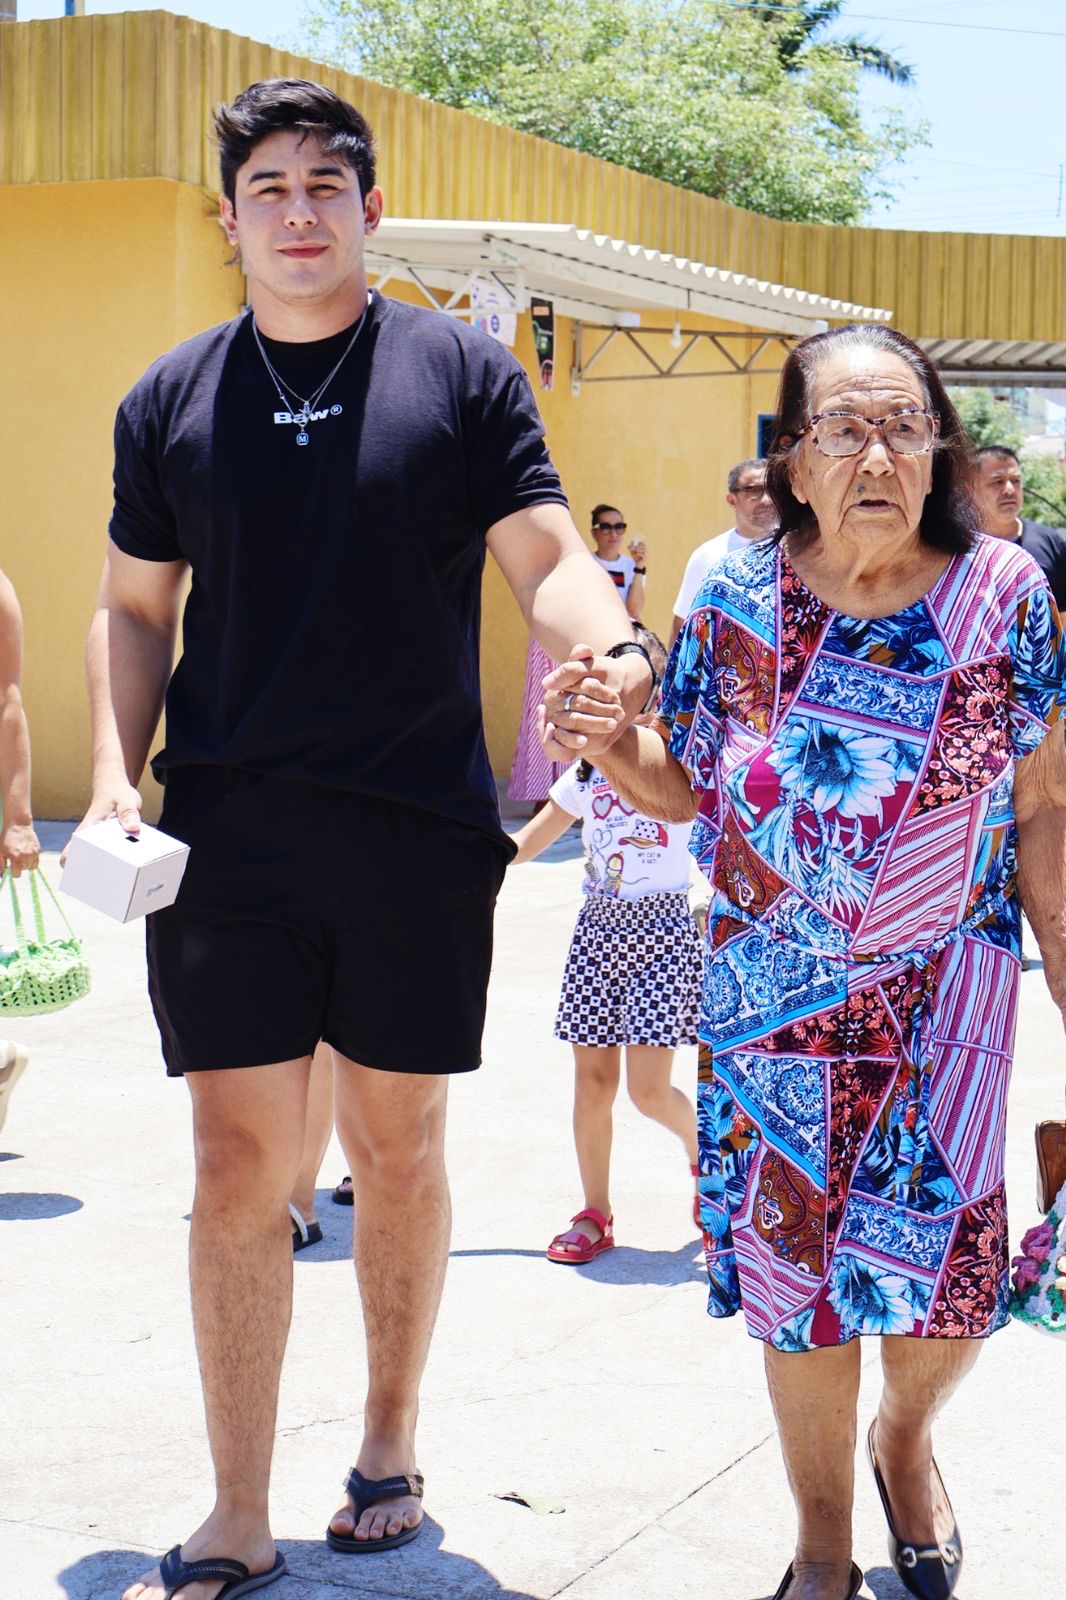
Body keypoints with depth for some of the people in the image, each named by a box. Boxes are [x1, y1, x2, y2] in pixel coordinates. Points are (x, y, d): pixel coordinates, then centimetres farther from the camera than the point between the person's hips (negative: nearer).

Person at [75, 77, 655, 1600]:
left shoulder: (464, 372, 4)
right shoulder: (172, 399, 9)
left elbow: (548, 559, -1)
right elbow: (135, 611, 13)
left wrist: (615, 652, -23)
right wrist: (115, 773, -1)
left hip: (419, 830, -1)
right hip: (226, 833, 1)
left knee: (399, 1147, 10)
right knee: (239, 1161, 1)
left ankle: (389, 1442, 31)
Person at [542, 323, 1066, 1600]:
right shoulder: (738, 600, -7)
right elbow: (683, 787, 4)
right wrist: (600, 740, -17)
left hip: (945, 998, 0)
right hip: (776, 1001, 1)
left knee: (940, 1264, -1)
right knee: (796, 1261, 8)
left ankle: (904, 1439, 38)